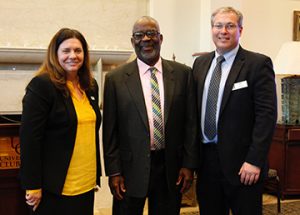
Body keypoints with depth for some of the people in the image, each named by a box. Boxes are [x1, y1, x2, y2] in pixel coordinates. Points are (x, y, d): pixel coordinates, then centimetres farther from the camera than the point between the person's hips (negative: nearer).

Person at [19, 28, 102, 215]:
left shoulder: (90, 86, 10)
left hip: (87, 184, 6)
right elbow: (30, 138, -15)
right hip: (56, 186, -6)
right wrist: (33, 185, -16)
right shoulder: (42, 85, -11)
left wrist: (96, 174, 15)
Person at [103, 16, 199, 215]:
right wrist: (114, 172, -3)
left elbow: (191, 122, 3)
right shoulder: (116, 78, -2)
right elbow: (110, 130, -1)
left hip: (171, 167, 1)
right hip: (131, 168, -1)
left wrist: (189, 164, 0)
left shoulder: (183, 73, 1)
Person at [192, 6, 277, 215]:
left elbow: (267, 114, -12)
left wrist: (255, 161, -17)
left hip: (241, 162, -5)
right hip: (205, 159, 5)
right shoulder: (200, 63, 10)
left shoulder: (258, 63, -7)